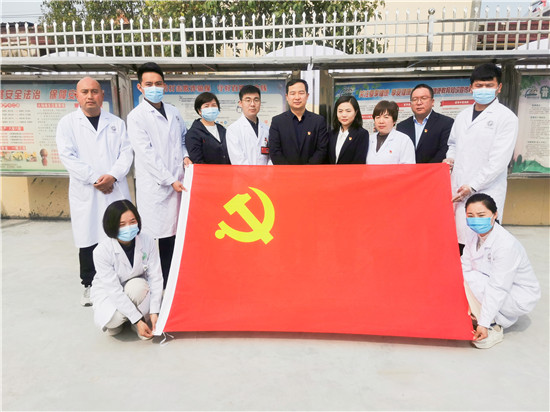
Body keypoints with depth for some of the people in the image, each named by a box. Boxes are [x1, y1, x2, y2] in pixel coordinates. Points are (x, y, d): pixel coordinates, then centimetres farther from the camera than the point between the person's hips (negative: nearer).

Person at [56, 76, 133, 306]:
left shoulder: (116, 123, 14)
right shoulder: (67, 123, 8)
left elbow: (126, 152, 5)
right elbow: (68, 156, -3)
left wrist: (113, 175, -12)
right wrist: (95, 178, -12)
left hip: (116, 190, 2)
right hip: (85, 193, -1)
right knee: (88, 240, 3)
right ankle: (90, 285, 17)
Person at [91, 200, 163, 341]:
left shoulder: (148, 242, -22)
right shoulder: (101, 251, -28)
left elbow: (155, 278, -17)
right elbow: (114, 290, -28)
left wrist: (154, 312, -24)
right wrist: (137, 320, -29)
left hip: (137, 287, 1)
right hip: (109, 292, -1)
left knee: (138, 285, -34)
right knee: (115, 318, -31)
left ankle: (146, 323, -9)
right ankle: (114, 323, 8)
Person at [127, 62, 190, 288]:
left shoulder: (174, 112, 14)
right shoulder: (136, 116, -4)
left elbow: (183, 138, 26)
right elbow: (147, 153, -11)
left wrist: (185, 155, 4)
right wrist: (170, 180, -14)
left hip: (177, 183, 5)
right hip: (153, 186, -5)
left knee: (172, 234, 10)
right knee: (151, 235, -2)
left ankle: (169, 282, 22)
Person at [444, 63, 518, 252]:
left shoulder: (506, 118, -3)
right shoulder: (463, 115, 16)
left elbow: (499, 160, -10)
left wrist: (472, 186, -13)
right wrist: (450, 158, 9)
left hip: (485, 192, -5)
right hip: (457, 189, 5)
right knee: (458, 241, 4)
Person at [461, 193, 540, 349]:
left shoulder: (506, 244, -30)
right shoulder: (472, 235, -7)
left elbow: (498, 289, -30)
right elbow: (466, 266, -10)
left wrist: (484, 323, -28)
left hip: (520, 297, -8)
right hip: (494, 284, 8)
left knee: (468, 280, -27)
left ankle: (494, 329, -10)